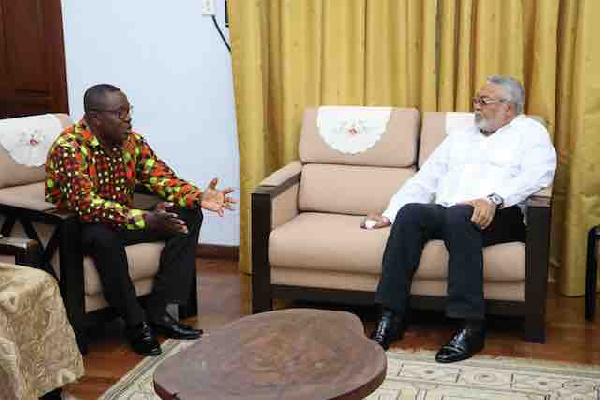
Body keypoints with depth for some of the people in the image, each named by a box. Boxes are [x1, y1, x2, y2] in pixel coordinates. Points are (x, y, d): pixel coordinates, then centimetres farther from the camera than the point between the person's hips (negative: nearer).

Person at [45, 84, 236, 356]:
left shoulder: (131, 140, -2)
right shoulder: (68, 149, -24)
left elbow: (161, 177, -3)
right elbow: (86, 206, -35)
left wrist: (198, 197, -23)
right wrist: (146, 219, -44)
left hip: (124, 219, 7)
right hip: (77, 228, -7)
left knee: (189, 216, -9)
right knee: (103, 237, -41)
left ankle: (157, 311, -11)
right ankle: (135, 323, -21)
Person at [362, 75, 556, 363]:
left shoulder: (530, 131, 14)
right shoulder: (460, 137, 31)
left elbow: (538, 174, -7)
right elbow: (424, 180, 25)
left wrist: (493, 199, -23)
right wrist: (389, 215, 11)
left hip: (500, 216, -5)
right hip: (444, 213, 5)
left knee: (459, 216, -37)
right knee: (410, 213, -26)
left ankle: (471, 326, -34)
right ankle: (391, 317, -27)